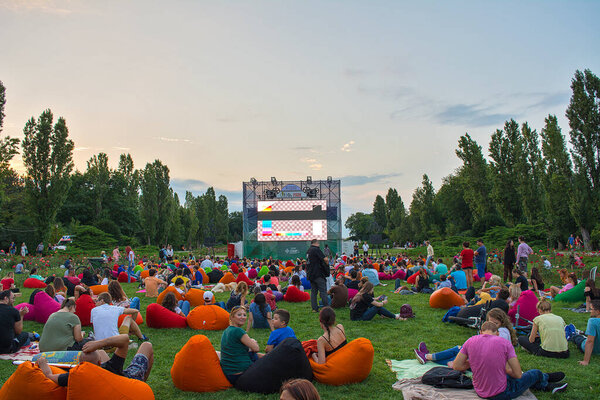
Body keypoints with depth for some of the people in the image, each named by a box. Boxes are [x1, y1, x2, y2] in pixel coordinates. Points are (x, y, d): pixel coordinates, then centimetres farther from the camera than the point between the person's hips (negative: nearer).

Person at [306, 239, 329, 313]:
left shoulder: (308, 250, 14)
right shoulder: (316, 249, -12)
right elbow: (325, 259, -16)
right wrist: (327, 264, 5)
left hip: (310, 274, 8)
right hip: (318, 274, -8)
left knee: (313, 291, 9)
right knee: (323, 291, -3)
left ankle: (315, 308, 9)